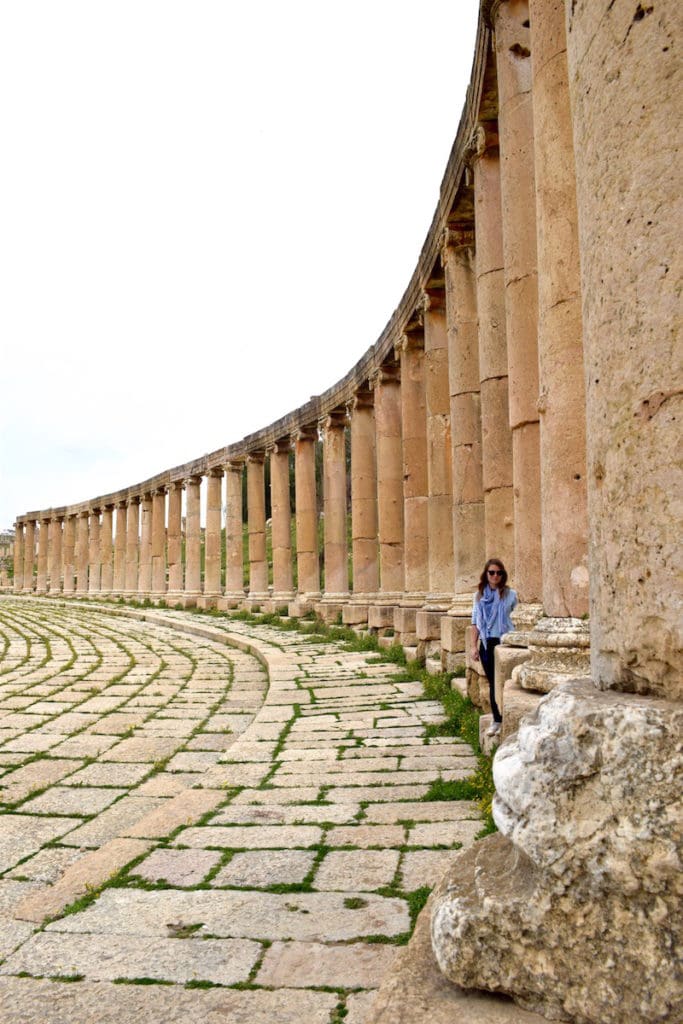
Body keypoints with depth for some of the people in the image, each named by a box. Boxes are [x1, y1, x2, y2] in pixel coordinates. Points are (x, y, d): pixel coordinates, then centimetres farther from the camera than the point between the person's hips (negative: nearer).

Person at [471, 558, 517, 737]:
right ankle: (497, 720, 17)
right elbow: (475, 622, 8)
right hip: (487, 643, 3)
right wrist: (474, 646, 4)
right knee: (492, 683, 8)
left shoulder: (510, 594, -3)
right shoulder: (479, 595, 7)